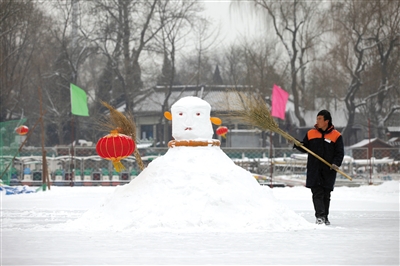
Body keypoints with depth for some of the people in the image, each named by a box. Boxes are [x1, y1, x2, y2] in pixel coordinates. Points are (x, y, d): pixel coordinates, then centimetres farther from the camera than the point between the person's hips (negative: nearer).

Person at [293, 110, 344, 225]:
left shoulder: (336, 135, 1)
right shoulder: (311, 133, 9)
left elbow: (340, 153, -1)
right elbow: (305, 148, 14)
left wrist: (336, 164, -17)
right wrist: (297, 145, -6)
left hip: (328, 171, -1)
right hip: (314, 170, 1)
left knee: (326, 195, 7)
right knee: (317, 193, -9)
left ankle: (325, 217, 16)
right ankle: (320, 216, -14)